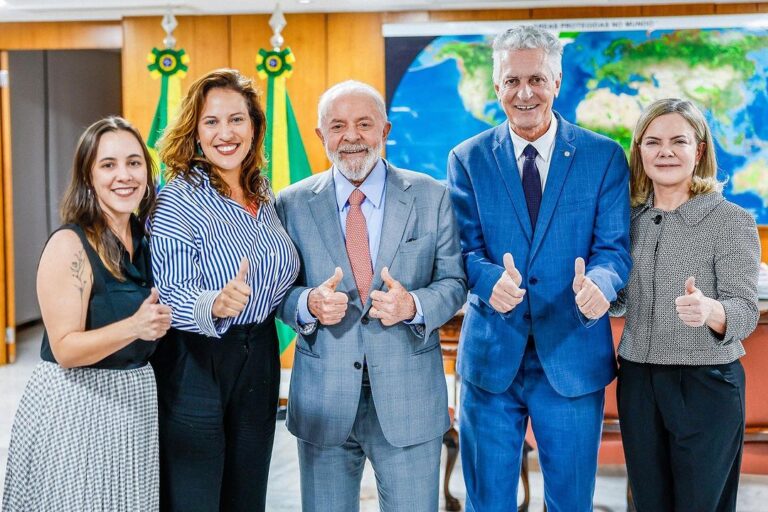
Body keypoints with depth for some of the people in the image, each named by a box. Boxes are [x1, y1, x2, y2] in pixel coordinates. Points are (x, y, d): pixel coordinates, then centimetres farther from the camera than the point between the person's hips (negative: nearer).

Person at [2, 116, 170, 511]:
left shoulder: (144, 238, 5)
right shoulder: (69, 245, -16)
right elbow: (66, 349, -20)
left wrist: (159, 320, -2)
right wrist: (133, 327, -33)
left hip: (136, 401, 7)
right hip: (75, 407, -6)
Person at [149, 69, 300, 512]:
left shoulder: (265, 194, 5)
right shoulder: (177, 201, -14)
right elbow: (171, 297, -22)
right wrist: (215, 305, -40)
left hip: (260, 359, 6)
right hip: (195, 364, -6)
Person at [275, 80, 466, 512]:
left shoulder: (431, 197, 0)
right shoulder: (292, 204, 1)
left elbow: (453, 282, 2)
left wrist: (413, 306, -19)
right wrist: (308, 304, -18)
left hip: (409, 398, 0)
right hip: (323, 399, 1)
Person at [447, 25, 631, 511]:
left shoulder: (605, 157, 1)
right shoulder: (467, 159, 3)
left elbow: (614, 247, -4)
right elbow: (465, 249, -3)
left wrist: (599, 284, -28)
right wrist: (490, 280, -27)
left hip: (573, 357, 0)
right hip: (490, 357, 1)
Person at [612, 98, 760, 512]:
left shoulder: (732, 221, -9)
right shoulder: (631, 218, 5)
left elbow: (745, 312, -17)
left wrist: (709, 310, -37)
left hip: (707, 384, -4)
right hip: (637, 382, 4)